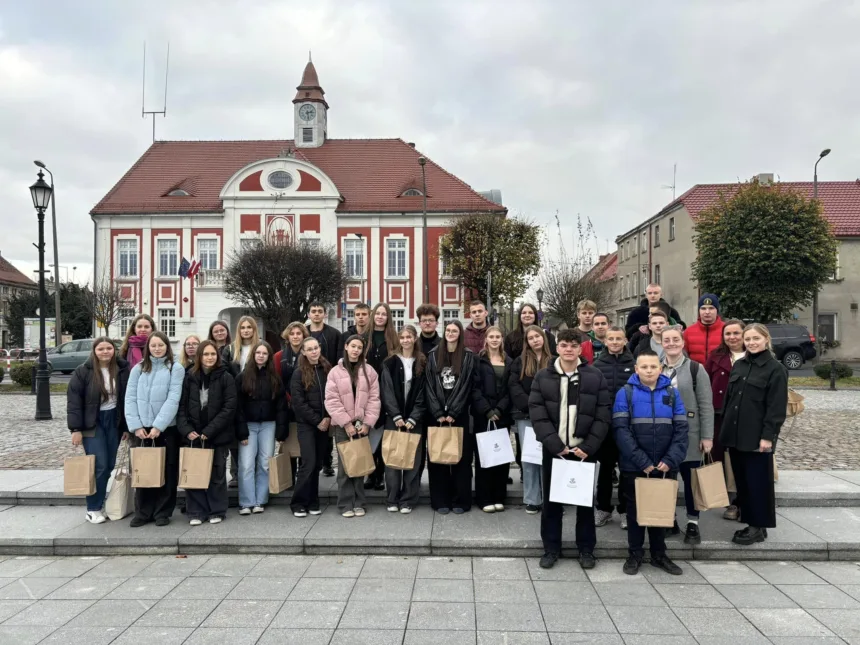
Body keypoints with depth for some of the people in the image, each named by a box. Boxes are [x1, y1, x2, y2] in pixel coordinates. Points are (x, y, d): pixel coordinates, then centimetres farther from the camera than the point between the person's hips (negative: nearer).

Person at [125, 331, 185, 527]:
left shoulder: (176, 369, -2)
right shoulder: (138, 369, 9)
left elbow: (173, 399, -10)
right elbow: (130, 398, 4)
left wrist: (158, 426, -17)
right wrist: (135, 426, -7)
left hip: (167, 429, -3)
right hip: (141, 429, 3)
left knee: (166, 472, 4)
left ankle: (163, 512, 14)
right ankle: (142, 512, 17)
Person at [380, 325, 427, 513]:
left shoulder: (422, 364, 5)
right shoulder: (390, 363, 4)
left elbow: (422, 395, 1)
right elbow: (387, 392, -3)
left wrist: (412, 419, -9)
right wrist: (396, 416, -12)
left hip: (414, 419, 1)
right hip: (393, 418, 0)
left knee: (413, 459, 2)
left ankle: (408, 500, 10)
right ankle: (393, 499, 11)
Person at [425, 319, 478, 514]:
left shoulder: (469, 357, 1)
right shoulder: (434, 356, 8)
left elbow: (465, 387, -5)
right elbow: (430, 386, 2)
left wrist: (452, 413, -11)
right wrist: (438, 413, -8)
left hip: (460, 415, -2)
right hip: (437, 415, 2)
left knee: (461, 457, 2)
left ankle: (460, 501, 10)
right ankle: (440, 501, 11)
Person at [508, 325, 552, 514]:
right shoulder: (520, 362, 7)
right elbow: (514, 386, -1)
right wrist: (530, 404, -13)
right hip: (525, 416, 1)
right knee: (529, 457, 5)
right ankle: (532, 500, 12)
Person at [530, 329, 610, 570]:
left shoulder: (595, 377, 0)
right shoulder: (542, 377, 1)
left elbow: (603, 416, -3)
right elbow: (538, 415, -6)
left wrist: (588, 446, -12)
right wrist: (556, 445, -15)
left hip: (585, 449, 0)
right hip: (553, 449, 0)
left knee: (585, 500, 10)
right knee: (552, 500, 9)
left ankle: (586, 549, 24)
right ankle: (551, 548, 22)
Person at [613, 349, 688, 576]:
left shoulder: (672, 393, 3)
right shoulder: (625, 393, -5)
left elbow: (681, 429, -1)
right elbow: (621, 429, -12)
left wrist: (671, 460, -12)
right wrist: (641, 461, -17)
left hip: (665, 467, 2)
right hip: (634, 467, -2)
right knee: (635, 510, 10)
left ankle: (659, 554, 29)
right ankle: (635, 554, 24)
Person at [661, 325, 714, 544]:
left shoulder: (695, 368, -3)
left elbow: (706, 405, -5)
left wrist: (707, 436, -10)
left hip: (689, 434, -3)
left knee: (690, 478, 4)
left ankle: (693, 523, 16)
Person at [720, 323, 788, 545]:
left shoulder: (775, 369, -7)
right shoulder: (738, 365, 12)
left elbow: (777, 407, -11)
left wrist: (768, 436, -16)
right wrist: (725, 427, 11)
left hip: (757, 437, -6)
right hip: (734, 434, 6)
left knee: (757, 482, 2)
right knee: (742, 481, 11)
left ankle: (759, 527, 13)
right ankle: (749, 522, 22)